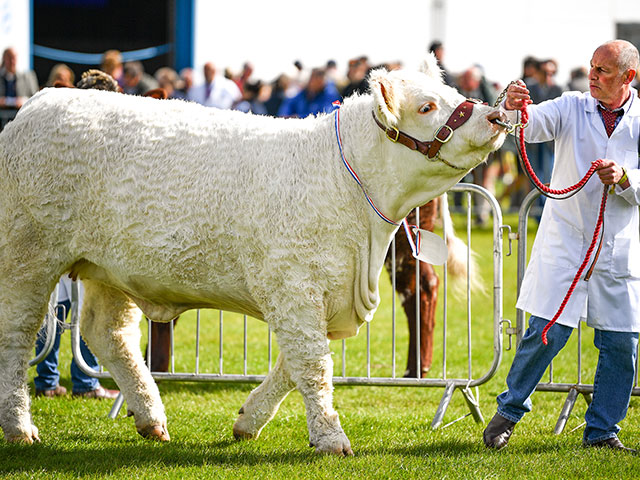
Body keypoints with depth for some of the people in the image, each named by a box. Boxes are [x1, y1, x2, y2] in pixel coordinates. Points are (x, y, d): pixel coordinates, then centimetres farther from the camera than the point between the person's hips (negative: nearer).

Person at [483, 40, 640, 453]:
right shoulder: (572, 108, 2)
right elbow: (533, 124, -15)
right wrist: (514, 109, -37)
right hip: (566, 241, -1)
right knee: (547, 332, -7)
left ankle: (602, 431, 15)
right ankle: (509, 411, 11)